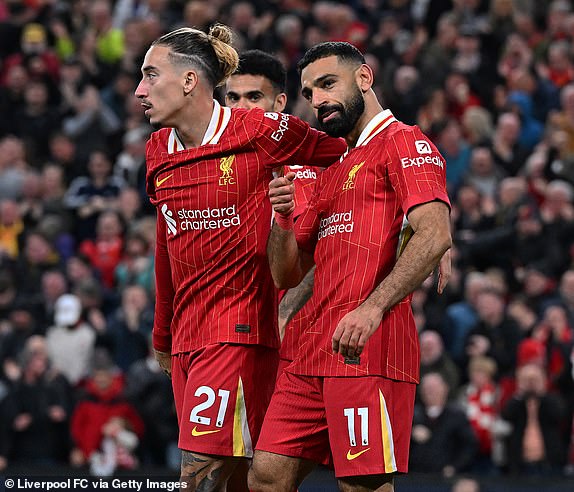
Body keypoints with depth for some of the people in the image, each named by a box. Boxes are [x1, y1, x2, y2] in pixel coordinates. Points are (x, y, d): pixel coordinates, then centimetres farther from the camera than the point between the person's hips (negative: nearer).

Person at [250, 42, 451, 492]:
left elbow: (435, 235, -16)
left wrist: (373, 307, -25)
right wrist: (284, 218, 4)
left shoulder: (404, 143, 1)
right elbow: (287, 275, 24)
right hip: (313, 352, 8)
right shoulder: (332, 171, 27)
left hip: (367, 349, -8)